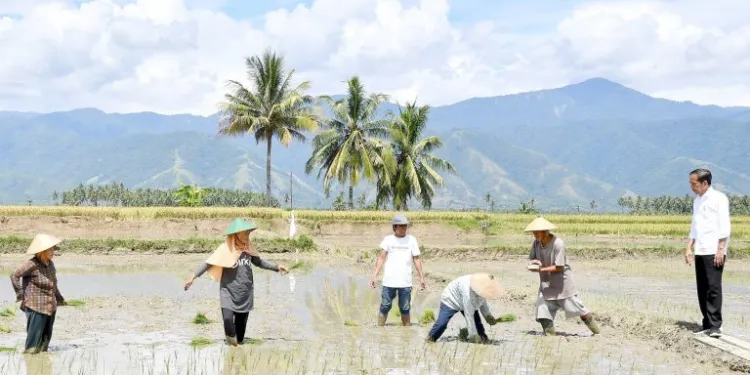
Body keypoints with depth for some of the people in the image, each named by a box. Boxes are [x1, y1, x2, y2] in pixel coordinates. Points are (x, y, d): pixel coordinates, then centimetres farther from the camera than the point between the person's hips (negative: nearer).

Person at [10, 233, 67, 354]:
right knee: (34, 336, -6)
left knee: (46, 337, 13)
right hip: (36, 307, -8)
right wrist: (20, 294, -13)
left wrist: (59, 298, 25)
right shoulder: (32, 264, -15)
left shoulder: (50, 264, 10)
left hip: (50, 307, 8)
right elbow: (14, 275, -15)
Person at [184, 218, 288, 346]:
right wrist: (193, 276, -19)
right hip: (228, 292, -4)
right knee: (227, 319, -23)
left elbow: (259, 262, 21)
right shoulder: (226, 249, -10)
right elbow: (208, 263, -11)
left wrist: (276, 267, 16)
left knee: (241, 325, 8)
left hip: (245, 294, 4)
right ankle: (231, 339, 1)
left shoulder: (248, 248, 4)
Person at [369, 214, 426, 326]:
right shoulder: (388, 239, 3)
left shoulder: (411, 240, 6)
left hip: (405, 282, 1)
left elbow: (416, 259, 8)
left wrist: (421, 278, 4)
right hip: (389, 281, -1)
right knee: (384, 308, 0)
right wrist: (374, 276, -9)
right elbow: (381, 258, 0)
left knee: (405, 309, 7)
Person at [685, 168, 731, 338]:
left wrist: (720, 249, -16)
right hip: (700, 252, 8)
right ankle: (707, 324, 13)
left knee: (713, 287, -10)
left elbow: (724, 226, -11)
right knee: (702, 289, 7)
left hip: (714, 252, -7)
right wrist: (689, 248, 14)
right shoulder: (697, 201, 16)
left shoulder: (718, 198, -7)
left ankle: (715, 325, -8)